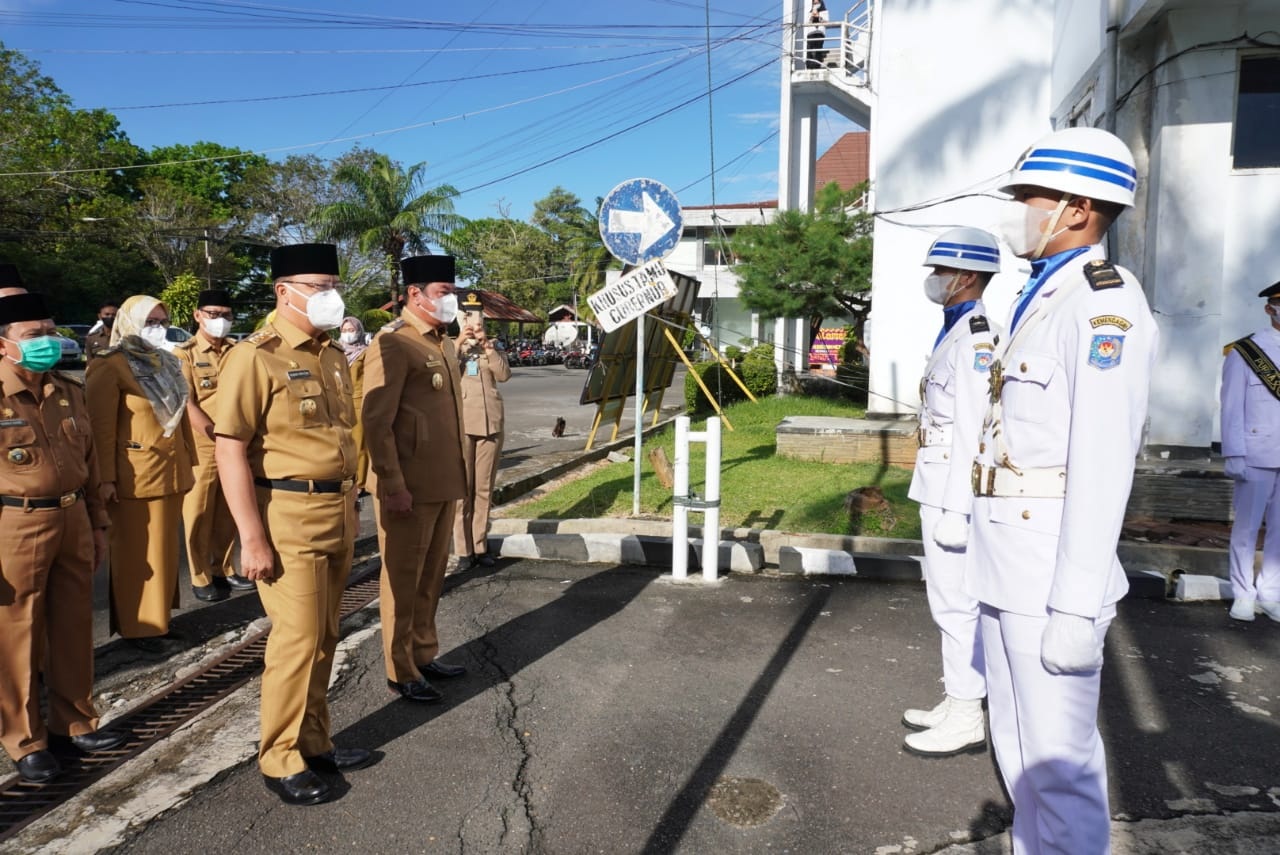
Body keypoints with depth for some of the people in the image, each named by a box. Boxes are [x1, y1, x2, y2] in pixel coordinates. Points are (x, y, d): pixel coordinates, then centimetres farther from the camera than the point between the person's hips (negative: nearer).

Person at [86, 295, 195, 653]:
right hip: (135, 475, -7)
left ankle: (158, 616, 26)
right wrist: (105, 477, -16)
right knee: (137, 552, 2)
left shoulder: (167, 363, 14)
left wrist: (188, 459, 15)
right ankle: (136, 626, 13)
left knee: (164, 547, 14)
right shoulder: (110, 366, -10)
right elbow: (101, 426, -13)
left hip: (171, 470, 7)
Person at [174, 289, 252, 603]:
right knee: (199, 513, 3)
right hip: (202, 448, -4)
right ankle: (201, 578, 13)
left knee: (228, 513, 12)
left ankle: (224, 570, 24)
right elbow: (187, 404, -11)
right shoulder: (184, 353, -4)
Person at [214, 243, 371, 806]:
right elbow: (229, 451, -16)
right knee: (297, 640, -1)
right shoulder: (255, 358, -13)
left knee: (325, 638, 15)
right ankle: (280, 761, 18)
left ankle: (314, 742, 31)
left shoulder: (333, 356, 11)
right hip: (289, 518, -7)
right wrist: (252, 537, -19)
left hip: (338, 514, 8)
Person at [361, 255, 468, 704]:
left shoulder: (444, 343, 14)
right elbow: (375, 422, -18)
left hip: (444, 482, 8)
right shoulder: (392, 343, -13)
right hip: (409, 486, -8)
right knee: (403, 578, 5)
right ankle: (401, 672, 18)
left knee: (432, 574, 18)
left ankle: (425, 654, 33)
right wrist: (393, 486, -21)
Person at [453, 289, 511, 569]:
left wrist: (487, 345, -8)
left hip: (490, 423, 3)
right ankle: (463, 548, 2)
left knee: (484, 488, 6)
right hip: (460, 424, -2)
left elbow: (504, 375, -3)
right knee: (462, 488, -3)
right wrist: (459, 344, -12)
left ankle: (480, 546, 13)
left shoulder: (492, 346, 15)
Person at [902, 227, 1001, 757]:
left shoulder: (976, 337, -16)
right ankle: (956, 703, 29)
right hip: (937, 486, 10)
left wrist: (956, 509, -22)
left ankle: (966, 718, 11)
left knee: (956, 602, -1)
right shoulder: (954, 331, 15)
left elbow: (973, 429, -21)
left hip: (955, 490, -10)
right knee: (947, 599, 16)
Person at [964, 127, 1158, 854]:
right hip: (1006, 561, 10)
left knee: (1058, 758, 1)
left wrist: (1076, 607, -22)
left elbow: (1102, 465, -20)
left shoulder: (1104, 303, -14)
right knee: (1019, 746, 20)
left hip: (1052, 565, -9)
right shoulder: (1042, 299, 15)